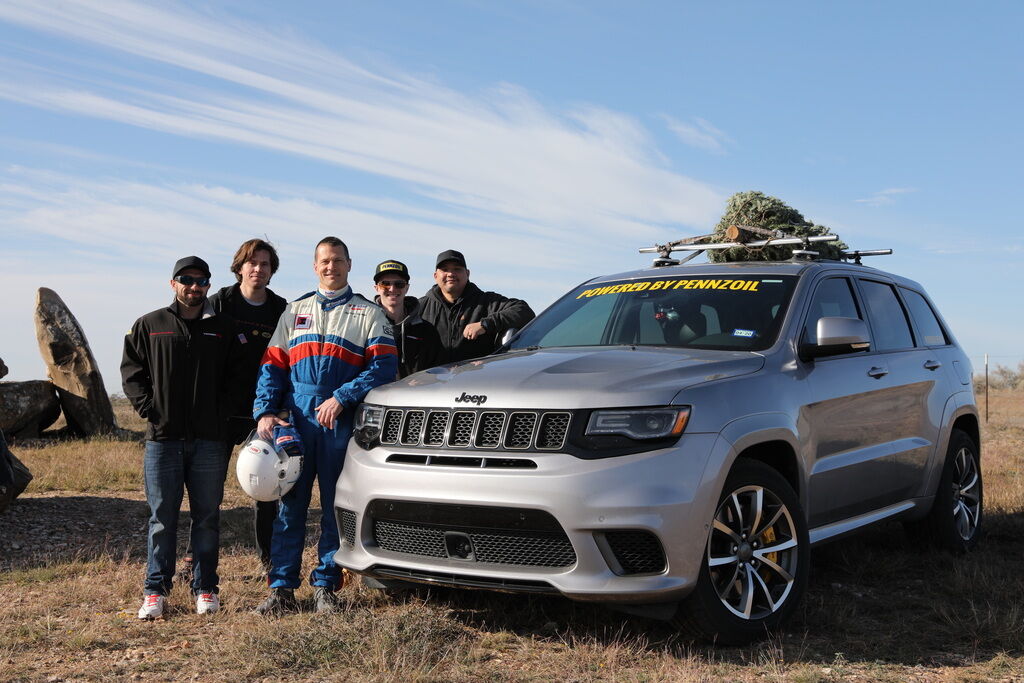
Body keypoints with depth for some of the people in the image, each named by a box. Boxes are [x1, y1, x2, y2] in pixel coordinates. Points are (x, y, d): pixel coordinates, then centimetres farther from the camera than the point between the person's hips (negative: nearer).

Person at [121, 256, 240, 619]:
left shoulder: (221, 328, 10)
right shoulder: (149, 325, 7)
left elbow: (234, 376, 13)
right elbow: (131, 371, 7)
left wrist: (222, 410, -2)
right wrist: (149, 409, -6)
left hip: (209, 439, 1)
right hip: (163, 438, -1)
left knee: (207, 518, 6)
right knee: (162, 518, 3)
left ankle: (205, 588, 14)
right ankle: (156, 590, 11)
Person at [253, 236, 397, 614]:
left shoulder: (368, 314, 8)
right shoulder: (295, 311, 18)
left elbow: (383, 366, -4)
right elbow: (273, 365, 12)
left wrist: (341, 399, -14)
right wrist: (264, 412, -3)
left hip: (341, 419, -2)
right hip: (295, 417, 2)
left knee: (335, 507, 3)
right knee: (289, 504, 1)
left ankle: (325, 586, 12)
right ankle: (282, 588, 7)